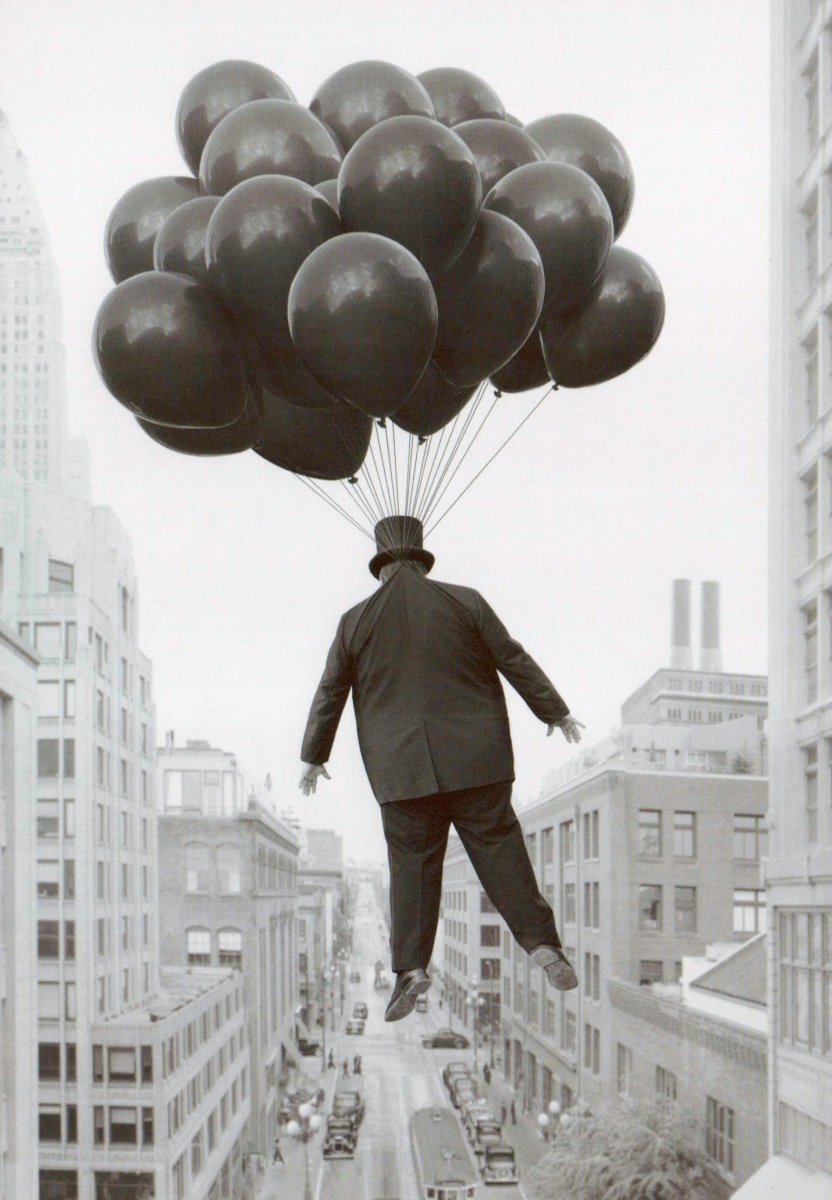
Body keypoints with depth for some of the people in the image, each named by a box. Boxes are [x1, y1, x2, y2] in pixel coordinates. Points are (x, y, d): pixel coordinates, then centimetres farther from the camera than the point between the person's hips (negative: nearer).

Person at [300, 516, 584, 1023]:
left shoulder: (355, 621, 5)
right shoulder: (464, 602, 3)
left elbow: (329, 694, 10)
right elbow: (516, 661, 5)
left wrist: (314, 757, 22)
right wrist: (556, 713, 16)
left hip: (402, 769, 0)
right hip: (474, 760, 0)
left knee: (412, 864, 3)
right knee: (500, 849, 4)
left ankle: (411, 966, -3)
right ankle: (542, 942, -2)